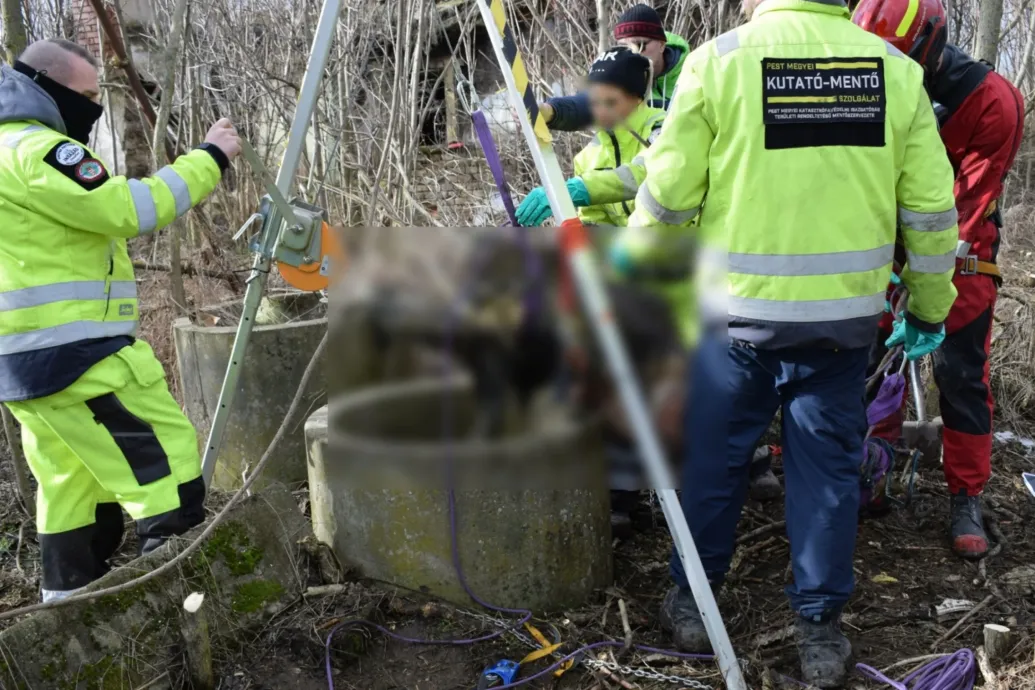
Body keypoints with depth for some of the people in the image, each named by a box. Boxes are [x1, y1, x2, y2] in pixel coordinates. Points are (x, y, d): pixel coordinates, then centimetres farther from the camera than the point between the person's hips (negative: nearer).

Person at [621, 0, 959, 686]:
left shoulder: (718, 61, -8)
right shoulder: (896, 70, 1)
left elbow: (666, 197, -6)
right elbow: (931, 210, 4)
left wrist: (630, 279, 11)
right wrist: (929, 307, 17)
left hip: (739, 309, -2)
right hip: (846, 315, 2)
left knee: (715, 457, 14)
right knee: (828, 466, 14)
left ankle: (693, 604, 31)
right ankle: (822, 629, 25)